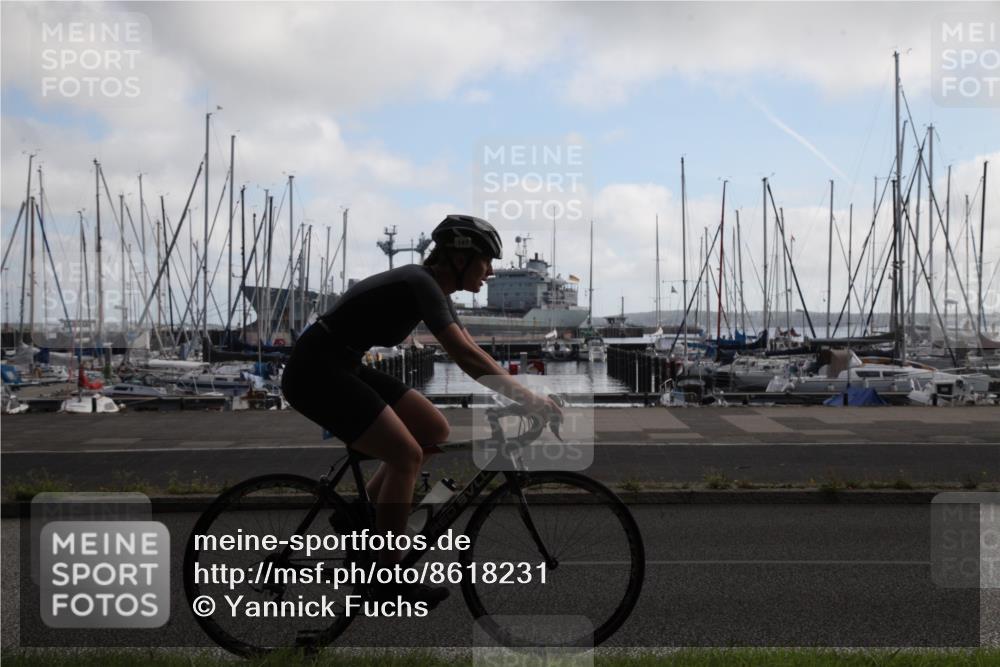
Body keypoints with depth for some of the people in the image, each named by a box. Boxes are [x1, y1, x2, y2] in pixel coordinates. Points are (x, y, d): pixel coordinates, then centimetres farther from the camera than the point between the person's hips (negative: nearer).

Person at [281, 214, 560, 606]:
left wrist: (519, 392, 4)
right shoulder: (420, 284, -19)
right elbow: (464, 356, -29)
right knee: (406, 454, -15)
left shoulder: (433, 288, 9)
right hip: (315, 372, -10)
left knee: (435, 431, 6)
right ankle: (389, 579, -4)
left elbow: (471, 353, 12)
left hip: (342, 368, 10)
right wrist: (528, 399, -28)